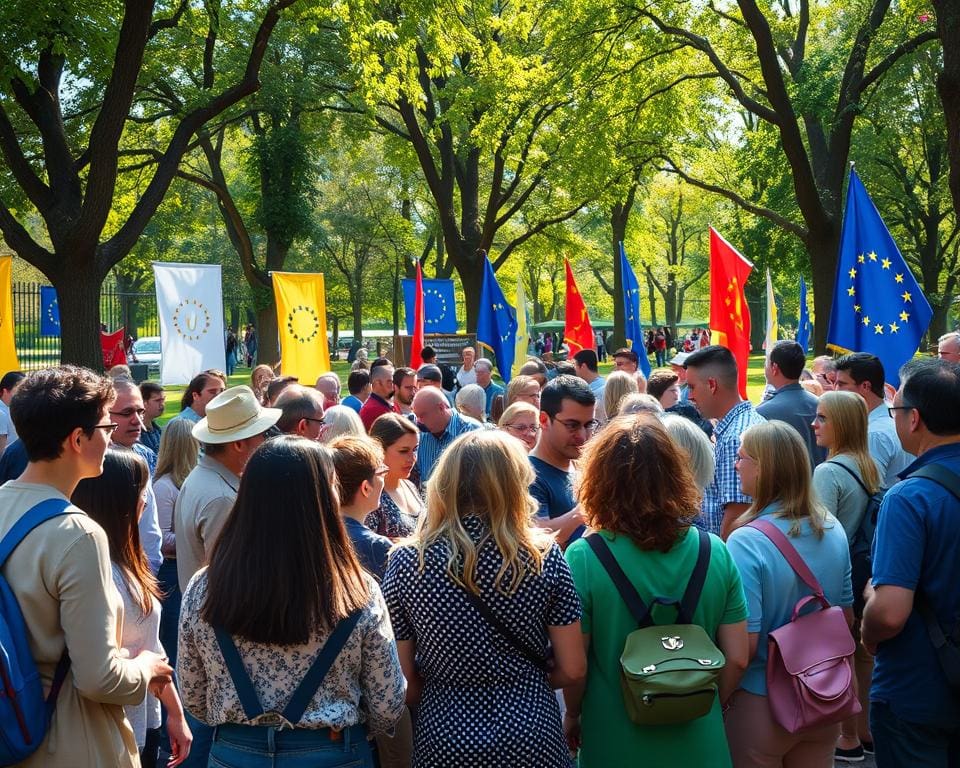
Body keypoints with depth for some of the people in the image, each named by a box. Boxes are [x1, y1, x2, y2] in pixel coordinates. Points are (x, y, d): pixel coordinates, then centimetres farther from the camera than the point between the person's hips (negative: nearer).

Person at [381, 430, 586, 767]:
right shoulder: (543, 556, -10)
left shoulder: (407, 561, -11)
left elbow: (402, 682, -5)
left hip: (444, 739, 0)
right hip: (532, 736, 0)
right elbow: (572, 669, -4)